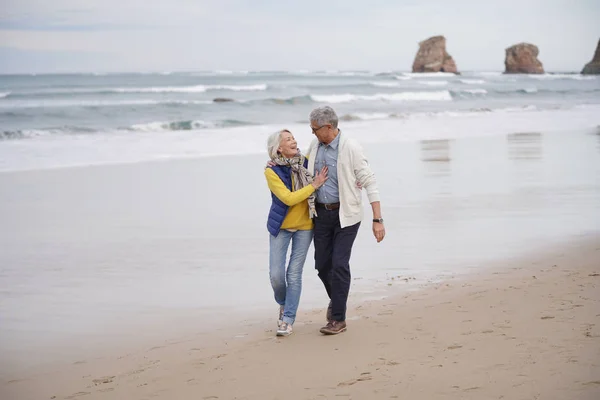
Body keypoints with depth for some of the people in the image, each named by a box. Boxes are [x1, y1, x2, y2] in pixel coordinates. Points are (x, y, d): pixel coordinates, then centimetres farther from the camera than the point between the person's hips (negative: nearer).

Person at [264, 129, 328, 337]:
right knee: (276, 274, -3)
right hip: (280, 226, -2)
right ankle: (283, 304, 28)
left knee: (294, 273, -2)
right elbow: (288, 198, -23)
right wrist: (314, 185, -22)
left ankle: (288, 319, 8)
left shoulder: (305, 162, -5)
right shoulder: (272, 171, -16)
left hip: (304, 226, 2)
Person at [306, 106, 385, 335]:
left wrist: (377, 219, -20)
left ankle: (338, 319, 0)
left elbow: (369, 183, -16)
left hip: (346, 214, -6)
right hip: (322, 213, 6)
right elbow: (303, 168, 23)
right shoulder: (315, 146, 3)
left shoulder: (350, 148, -16)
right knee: (322, 264, 8)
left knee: (339, 264, -9)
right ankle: (336, 299, 37)